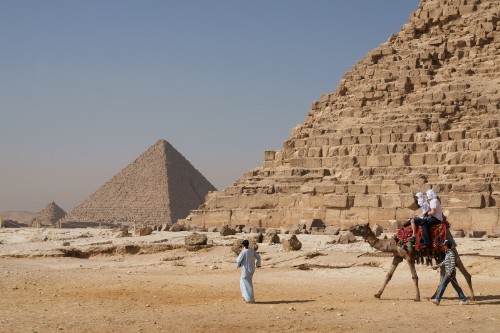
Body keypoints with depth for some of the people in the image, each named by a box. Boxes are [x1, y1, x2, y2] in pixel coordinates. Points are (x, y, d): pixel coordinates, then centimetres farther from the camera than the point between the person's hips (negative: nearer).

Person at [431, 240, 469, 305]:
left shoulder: (451, 253, -16)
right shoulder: (447, 253, 14)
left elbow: (453, 263, -20)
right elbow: (445, 261, 26)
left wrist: (450, 273, -23)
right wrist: (437, 266, 27)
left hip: (450, 273, -10)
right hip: (448, 272, 10)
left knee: (443, 285, -7)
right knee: (456, 286, 11)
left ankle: (437, 300, -4)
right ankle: (464, 299, 14)